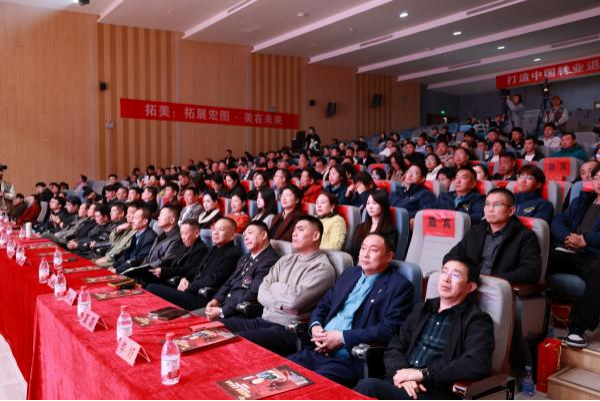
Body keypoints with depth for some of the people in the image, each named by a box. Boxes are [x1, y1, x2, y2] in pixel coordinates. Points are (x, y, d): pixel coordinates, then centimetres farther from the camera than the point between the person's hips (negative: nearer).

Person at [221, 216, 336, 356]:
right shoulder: (286, 260, 15)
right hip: (263, 320, 8)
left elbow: (294, 298, -22)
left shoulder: (322, 268, -8)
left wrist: (275, 287, -1)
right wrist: (282, 305, -13)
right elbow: (262, 293, 6)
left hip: (288, 330, -8)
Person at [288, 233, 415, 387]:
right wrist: (315, 326, -1)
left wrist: (343, 337, -16)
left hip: (350, 359, -6)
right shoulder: (350, 273, 18)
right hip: (317, 350, 7)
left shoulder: (400, 286, -3)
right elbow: (323, 305, 21)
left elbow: (388, 330, -14)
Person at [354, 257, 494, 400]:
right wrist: (401, 372, -9)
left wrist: (423, 374, -15)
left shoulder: (477, 321, 2)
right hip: (401, 384, 5)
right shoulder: (423, 309, 20)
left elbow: (478, 366, -15)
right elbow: (394, 347, 14)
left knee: (368, 387, -31)